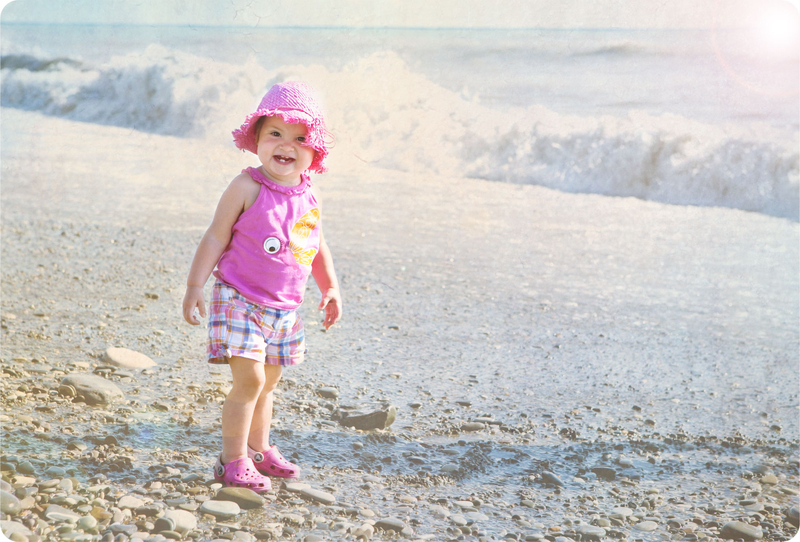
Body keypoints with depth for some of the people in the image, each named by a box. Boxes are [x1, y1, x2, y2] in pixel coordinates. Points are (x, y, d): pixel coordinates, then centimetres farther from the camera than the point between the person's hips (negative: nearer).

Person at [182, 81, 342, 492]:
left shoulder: (308, 196, 4)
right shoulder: (247, 188, -13)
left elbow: (317, 246, 18)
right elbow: (216, 238, -10)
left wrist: (330, 289, 18)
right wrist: (195, 285, -13)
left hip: (283, 309, 6)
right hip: (239, 300, -6)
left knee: (267, 382, 16)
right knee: (250, 378, -12)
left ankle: (258, 448, 33)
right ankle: (233, 461, 1)